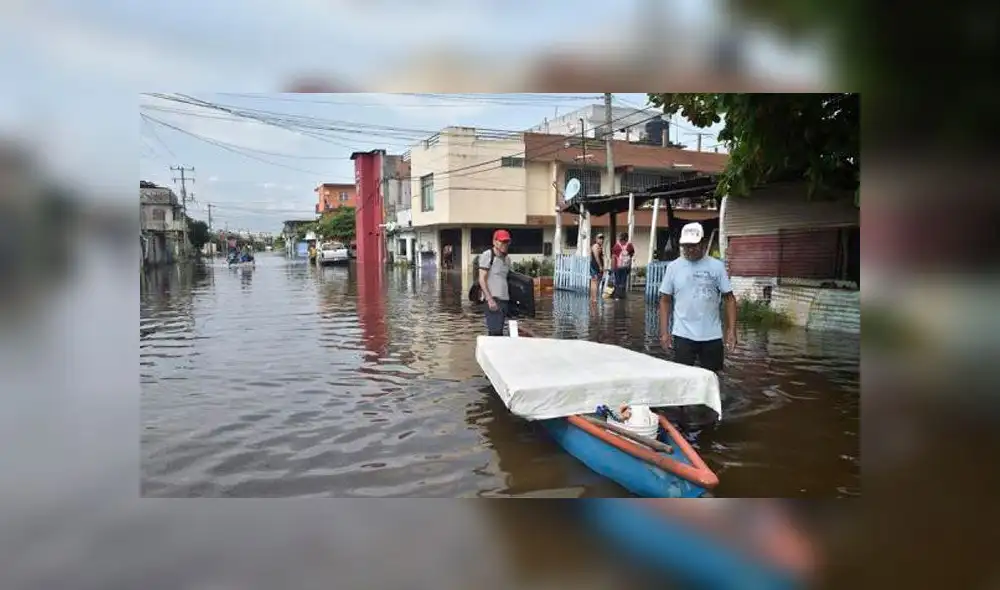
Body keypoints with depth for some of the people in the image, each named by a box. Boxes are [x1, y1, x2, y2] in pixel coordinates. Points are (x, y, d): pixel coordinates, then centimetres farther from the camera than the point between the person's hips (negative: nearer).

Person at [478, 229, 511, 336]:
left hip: (504, 299, 7)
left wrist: (509, 298, 9)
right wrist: (490, 299, -17)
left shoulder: (507, 259, 17)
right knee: (495, 331, -12)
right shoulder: (487, 255, -5)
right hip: (493, 299, -7)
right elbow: (482, 279, -10)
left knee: (499, 332, 9)